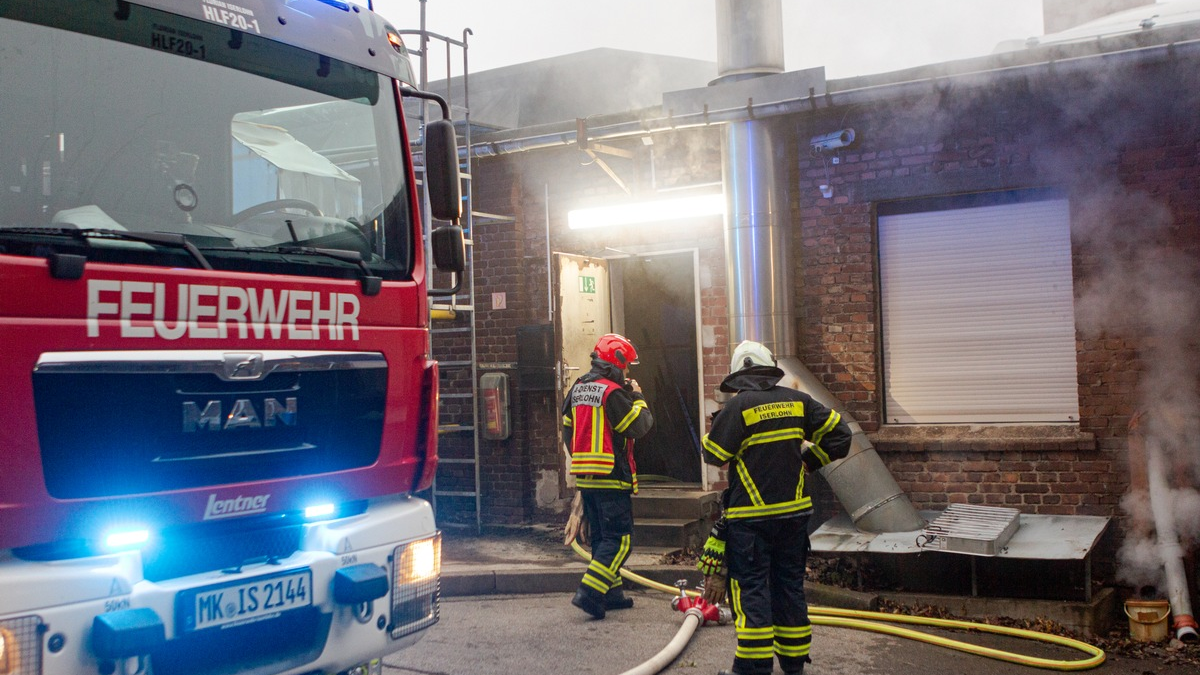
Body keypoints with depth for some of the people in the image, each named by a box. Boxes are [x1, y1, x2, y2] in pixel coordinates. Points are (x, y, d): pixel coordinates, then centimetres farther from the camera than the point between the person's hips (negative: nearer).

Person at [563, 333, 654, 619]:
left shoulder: (577, 389, 12)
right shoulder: (612, 392, -15)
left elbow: (568, 431, 17)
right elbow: (640, 426, -12)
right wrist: (638, 398, 3)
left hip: (584, 476, 9)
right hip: (612, 477, -9)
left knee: (601, 536, 16)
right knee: (620, 538, -5)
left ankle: (611, 592, 20)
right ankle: (589, 592, -14)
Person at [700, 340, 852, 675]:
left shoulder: (738, 406, -12)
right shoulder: (797, 401, 2)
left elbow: (713, 454, -8)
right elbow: (839, 432, 4)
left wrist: (713, 430, 12)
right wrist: (809, 459, 13)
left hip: (750, 516, -5)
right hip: (794, 512, 5)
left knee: (751, 589, 1)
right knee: (790, 584, 14)